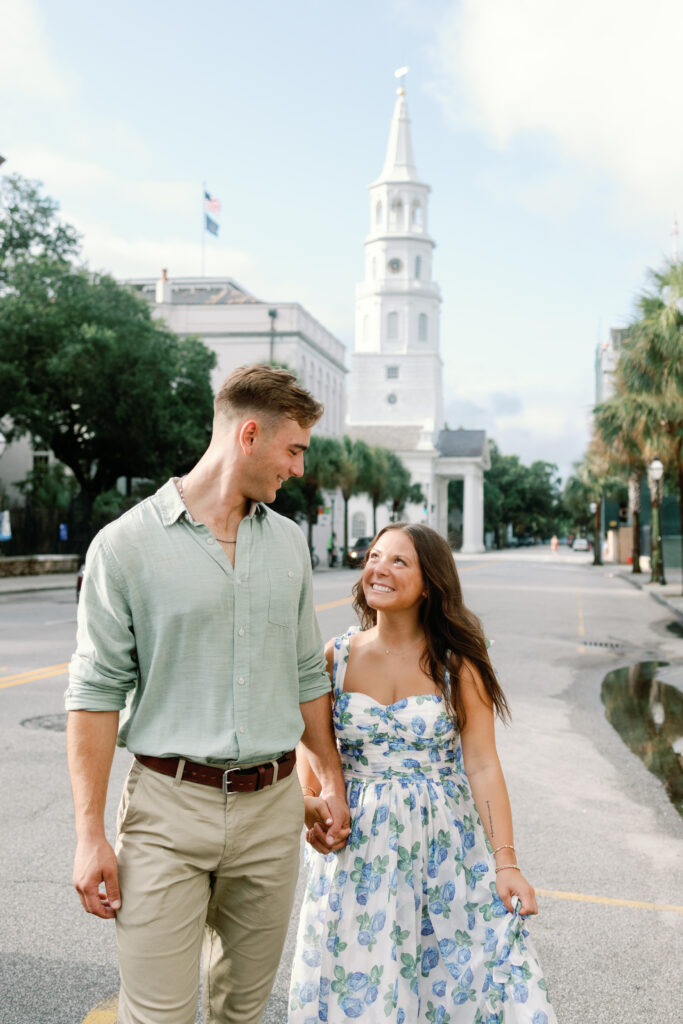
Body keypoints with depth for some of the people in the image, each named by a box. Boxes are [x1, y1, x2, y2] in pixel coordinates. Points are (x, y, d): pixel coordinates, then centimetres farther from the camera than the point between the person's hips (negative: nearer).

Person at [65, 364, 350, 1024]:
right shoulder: (126, 544, -7)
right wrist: (90, 834, -9)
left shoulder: (288, 543, 9)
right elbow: (96, 693, -7)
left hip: (272, 805, 5)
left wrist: (331, 779, 17)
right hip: (170, 805, -4)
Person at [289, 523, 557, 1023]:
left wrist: (506, 863, -11)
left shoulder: (456, 664, -5)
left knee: (465, 980, 2)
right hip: (359, 846, 2)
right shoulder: (336, 658, 0)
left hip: (444, 845, -1)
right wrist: (311, 803, -9)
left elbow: (483, 766, -6)